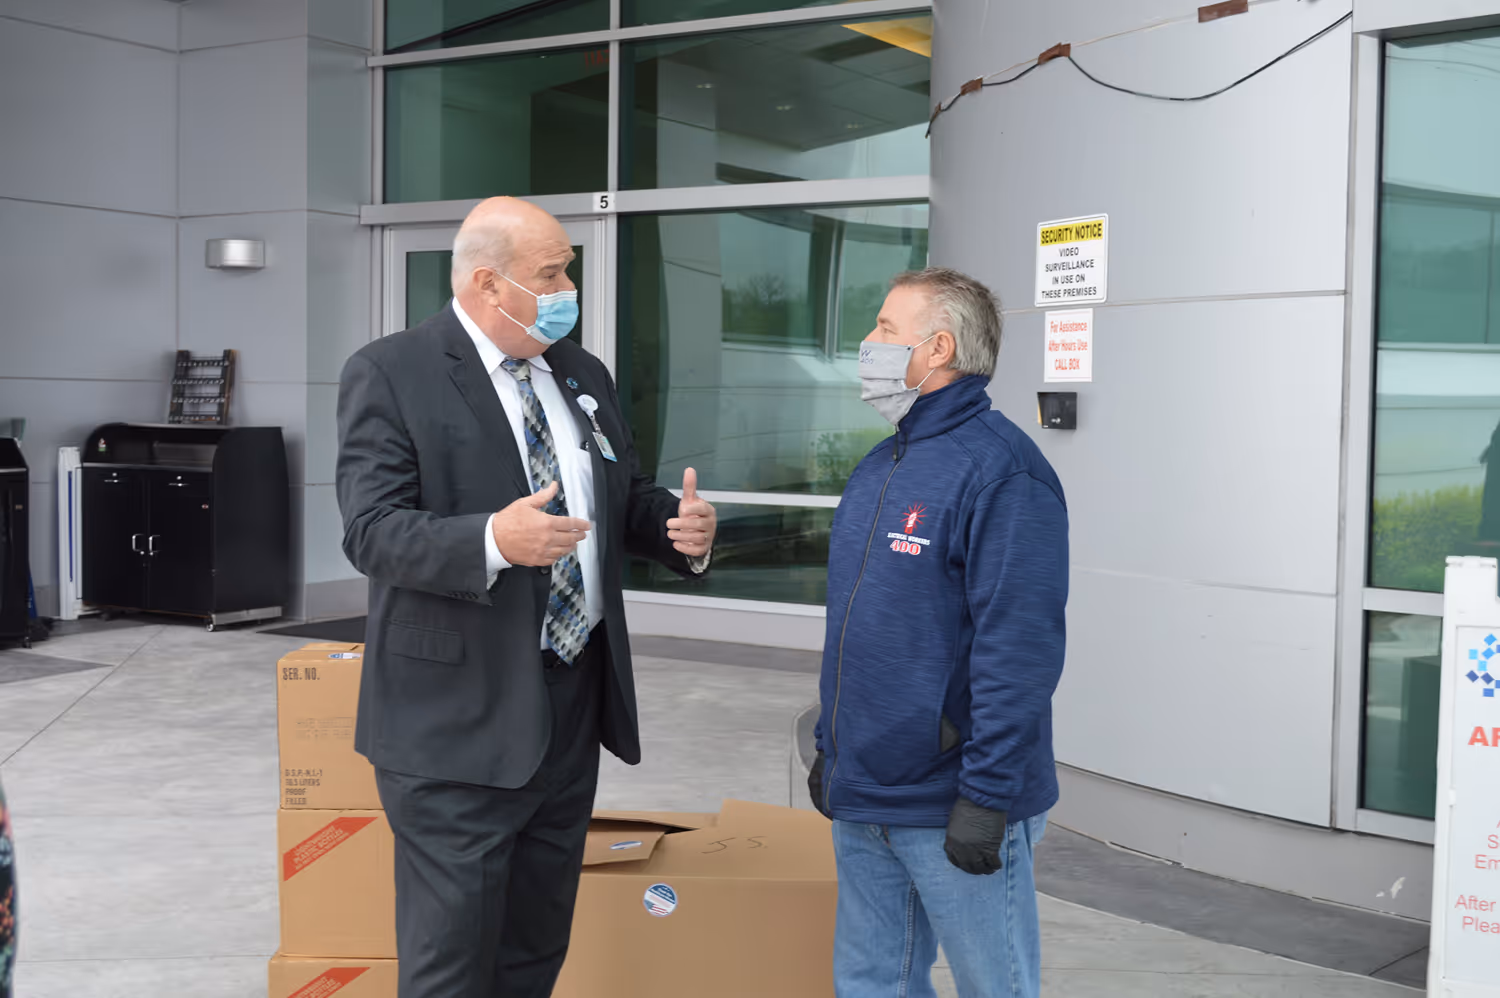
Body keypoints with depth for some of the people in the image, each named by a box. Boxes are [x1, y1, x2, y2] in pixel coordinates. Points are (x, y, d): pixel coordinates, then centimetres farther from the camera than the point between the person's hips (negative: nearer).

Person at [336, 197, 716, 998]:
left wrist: (683, 527, -7)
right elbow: (372, 532, -17)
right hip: (460, 718, -6)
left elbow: (629, 503, 16)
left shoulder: (583, 375, 12)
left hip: (575, 705, 7)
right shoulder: (389, 374, -9)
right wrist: (493, 541, -34)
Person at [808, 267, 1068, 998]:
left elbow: (1019, 650, -21)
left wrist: (988, 798, -22)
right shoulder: (879, 467, 12)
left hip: (950, 812, -8)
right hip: (860, 800, 9)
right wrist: (830, 745, 18)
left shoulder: (999, 470, -16)